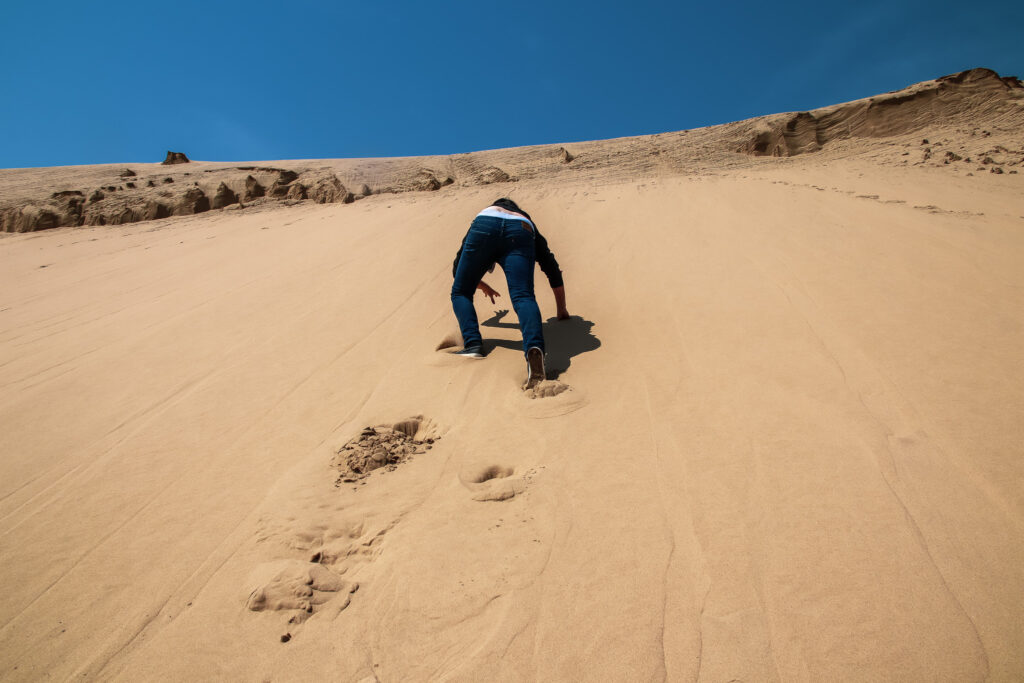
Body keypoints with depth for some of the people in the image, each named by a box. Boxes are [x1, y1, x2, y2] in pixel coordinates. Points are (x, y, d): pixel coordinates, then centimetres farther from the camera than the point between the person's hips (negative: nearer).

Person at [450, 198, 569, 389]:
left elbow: (457, 268, 48)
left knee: (460, 293, 16)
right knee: (523, 296, -14)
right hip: (520, 235, 0)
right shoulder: (529, 225, 44)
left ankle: (473, 345, -4)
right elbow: (554, 272, 44)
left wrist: (483, 286, 64)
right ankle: (534, 348, -43)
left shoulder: (485, 212, 46)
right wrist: (562, 312, 55)